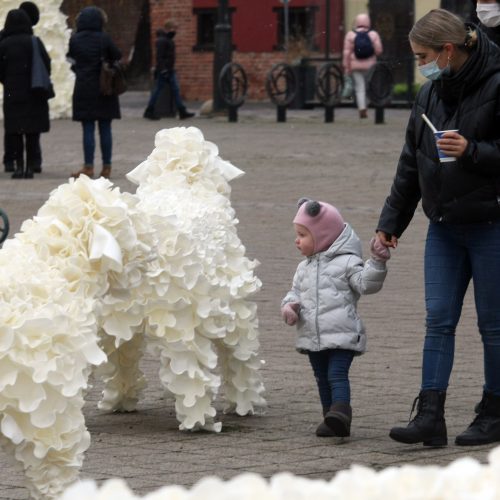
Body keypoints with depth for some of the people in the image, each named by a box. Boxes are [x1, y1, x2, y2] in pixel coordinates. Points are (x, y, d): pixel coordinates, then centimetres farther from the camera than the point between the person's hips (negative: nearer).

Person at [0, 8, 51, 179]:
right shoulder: (35, 42, -4)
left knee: (15, 130, 4)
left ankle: (19, 166, -3)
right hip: (34, 94, 1)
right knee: (33, 132, 7)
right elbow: (47, 65, -5)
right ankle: (31, 166, 4)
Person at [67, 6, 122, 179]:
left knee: (88, 129, 2)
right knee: (105, 129, 5)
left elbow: (71, 59, 7)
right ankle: (106, 167, 7)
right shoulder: (104, 38, -7)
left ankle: (88, 167, -1)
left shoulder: (75, 39, -5)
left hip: (84, 89, 0)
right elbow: (117, 57, 2)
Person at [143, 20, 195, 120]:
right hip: (163, 71, -10)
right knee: (157, 90, -1)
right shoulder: (162, 40, -15)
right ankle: (149, 111, 8)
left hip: (170, 71, 10)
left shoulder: (169, 40, 15)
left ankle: (182, 112, 3)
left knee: (176, 90, 4)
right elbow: (159, 56, -21)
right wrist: (163, 69, -25)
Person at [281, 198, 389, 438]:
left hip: (342, 334, -7)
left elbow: (366, 283, -14)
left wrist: (377, 262, -28)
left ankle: (341, 411, -31)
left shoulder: (346, 262, -5)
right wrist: (289, 305, -3)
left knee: (337, 374, -19)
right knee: (322, 379, 10)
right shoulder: (304, 268, 16)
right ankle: (332, 421, 16)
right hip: (312, 337, 7)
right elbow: (296, 291, 19)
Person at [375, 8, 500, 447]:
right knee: (438, 320, 1)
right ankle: (430, 417, -2)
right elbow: (411, 164, 16)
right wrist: (391, 221, 16)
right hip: (444, 226, 7)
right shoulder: (430, 94, 9)